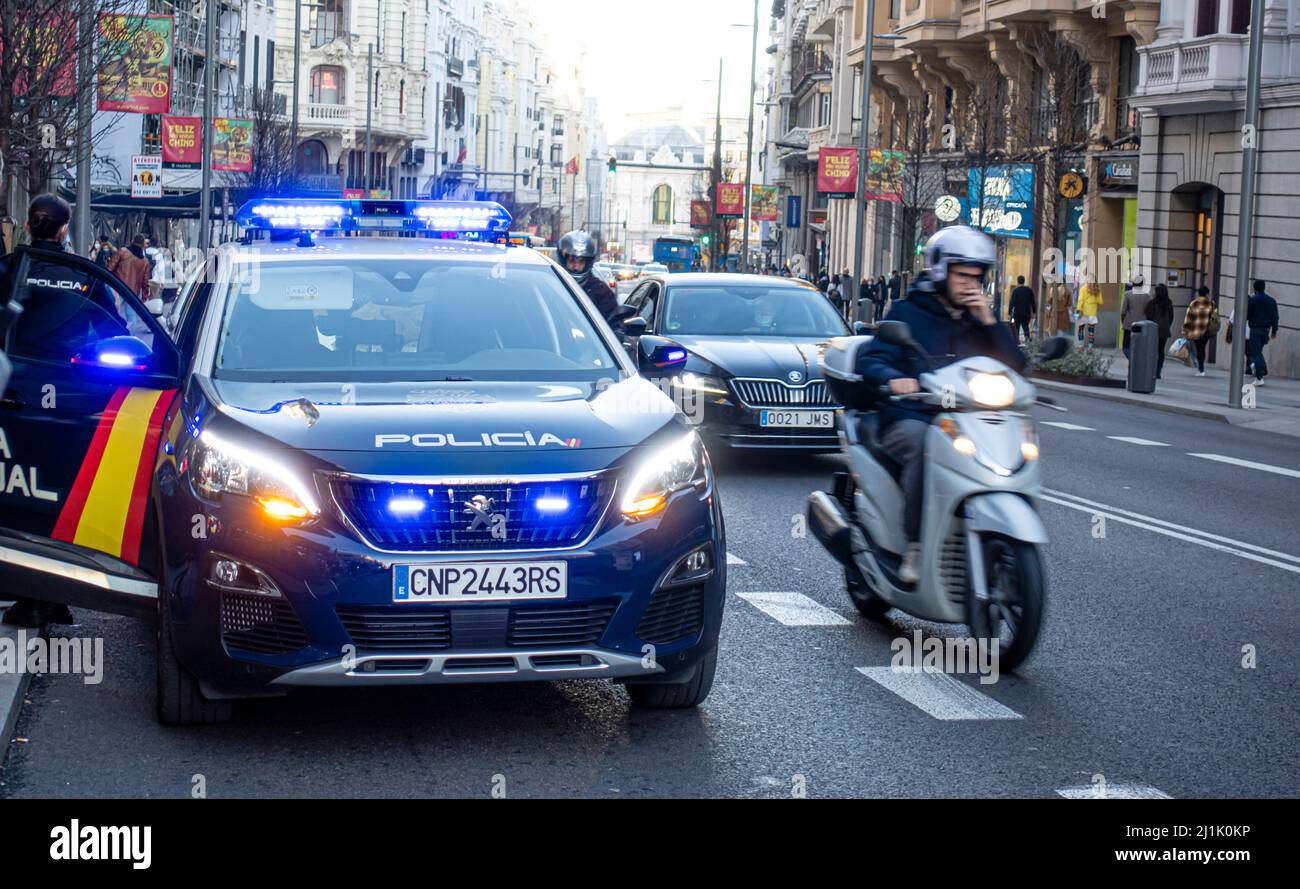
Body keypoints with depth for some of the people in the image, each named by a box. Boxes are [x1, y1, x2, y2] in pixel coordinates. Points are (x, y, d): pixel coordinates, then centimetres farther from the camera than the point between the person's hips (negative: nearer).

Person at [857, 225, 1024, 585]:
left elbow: (1015, 367, 11)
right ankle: (915, 548, -37)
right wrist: (893, 378, -28)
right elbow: (871, 359, -5)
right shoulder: (908, 312, 7)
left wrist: (989, 321, 0)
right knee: (924, 445, -38)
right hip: (908, 418, -4)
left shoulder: (978, 321, 20)